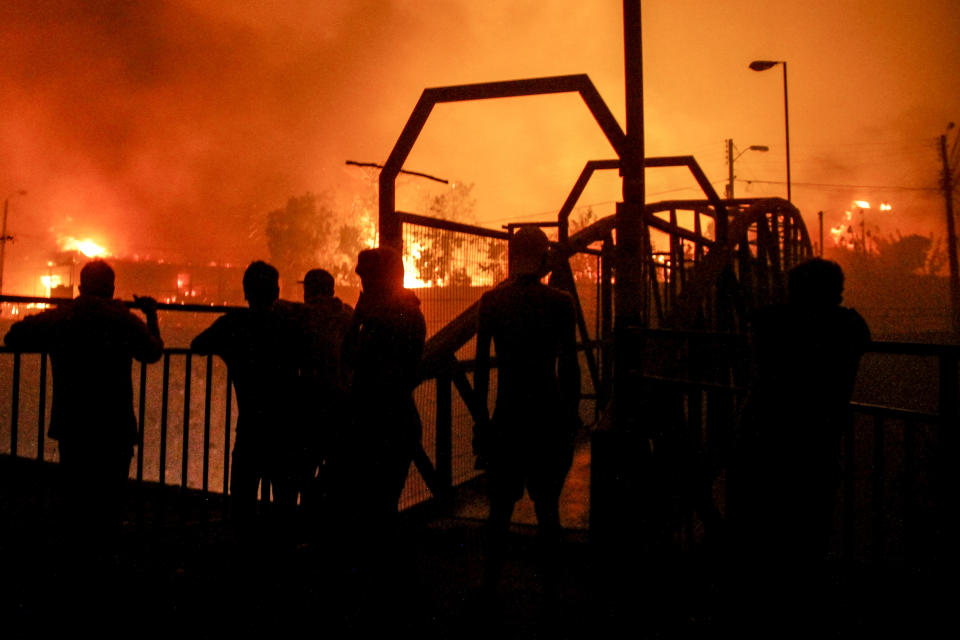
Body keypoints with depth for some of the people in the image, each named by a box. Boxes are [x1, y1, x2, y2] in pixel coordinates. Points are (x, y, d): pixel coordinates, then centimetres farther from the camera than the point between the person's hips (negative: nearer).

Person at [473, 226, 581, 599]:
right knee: (547, 507, 9)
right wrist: (572, 414, 5)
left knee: (500, 506, 13)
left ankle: (491, 585, 21)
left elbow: (481, 363, 1)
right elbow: (569, 366, -4)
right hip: (549, 414, -1)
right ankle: (550, 586, 17)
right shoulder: (560, 302, -5)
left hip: (507, 414, 1)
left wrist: (482, 415, 7)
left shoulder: (491, 300, 0)